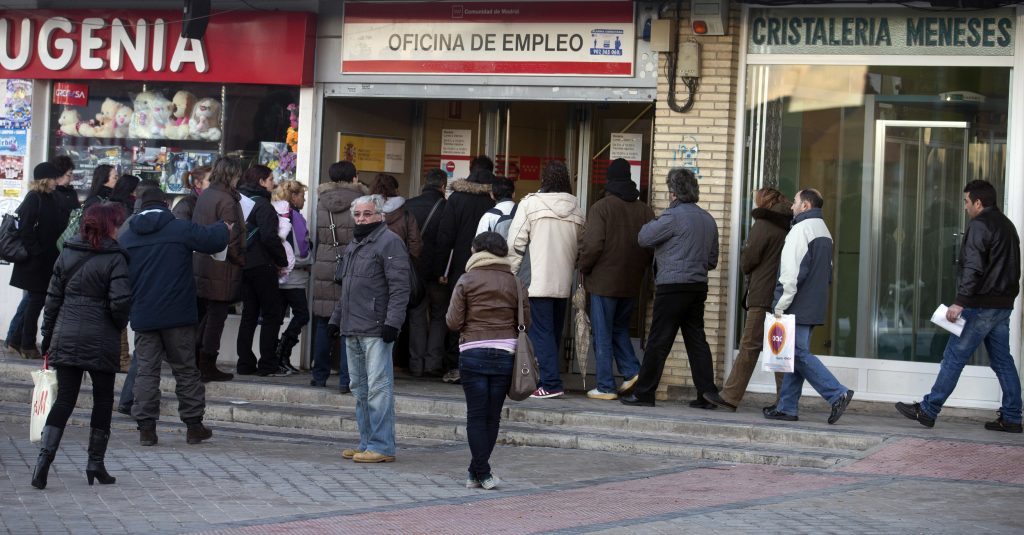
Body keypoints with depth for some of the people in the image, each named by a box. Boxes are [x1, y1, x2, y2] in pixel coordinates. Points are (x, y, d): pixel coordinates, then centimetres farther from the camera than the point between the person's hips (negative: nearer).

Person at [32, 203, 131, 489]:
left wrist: (48, 337, 16)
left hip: (65, 338, 4)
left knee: (64, 399, 6)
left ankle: (44, 458, -9)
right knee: (103, 400, 10)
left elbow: (53, 299, 9)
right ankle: (95, 464, 13)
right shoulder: (114, 259, -8)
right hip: (101, 341, -4)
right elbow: (120, 302, -16)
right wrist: (120, 325, 5)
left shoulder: (67, 254, 7)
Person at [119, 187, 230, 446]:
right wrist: (223, 228, 16)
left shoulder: (127, 237, 5)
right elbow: (213, 240, -5)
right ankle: (194, 425, 11)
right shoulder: (181, 229, -6)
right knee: (186, 369, 8)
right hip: (178, 316, -2)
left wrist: (127, 308, 24)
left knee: (146, 370, 6)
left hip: (142, 316, 2)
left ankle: (146, 427, 0)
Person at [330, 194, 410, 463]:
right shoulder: (353, 245, 21)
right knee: (359, 388, 12)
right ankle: (367, 443, 19)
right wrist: (336, 318, 26)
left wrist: (392, 321, -21)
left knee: (378, 387, -9)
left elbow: (400, 287, -14)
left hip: (376, 330, -9)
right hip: (352, 330, 9)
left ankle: (382, 446, -7)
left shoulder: (389, 242, -7)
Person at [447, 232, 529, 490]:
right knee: (493, 415, 10)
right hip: (505, 354, 2)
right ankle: (478, 471, 15)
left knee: (476, 415, 3)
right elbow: (525, 323, 5)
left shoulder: (467, 280, -2)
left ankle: (481, 472, -2)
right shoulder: (516, 283, 5)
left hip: (473, 353, -2)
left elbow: (453, 321, -4)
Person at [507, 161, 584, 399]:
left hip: (537, 281, -5)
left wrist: (511, 274, 1)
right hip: (563, 282, 5)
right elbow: (580, 247, 13)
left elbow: (515, 244, -7)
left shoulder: (530, 204, -6)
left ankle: (550, 382, -13)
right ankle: (550, 379, 15)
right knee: (554, 332, 12)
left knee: (541, 332, -5)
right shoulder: (576, 209, 8)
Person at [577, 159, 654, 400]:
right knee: (620, 328, 22)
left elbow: (592, 245, -18)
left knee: (603, 335, 2)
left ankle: (606, 387, 3)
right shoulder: (645, 210, 4)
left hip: (604, 281, -5)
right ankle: (632, 370, 6)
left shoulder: (601, 208, -11)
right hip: (632, 283, 5)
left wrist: (583, 267, -2)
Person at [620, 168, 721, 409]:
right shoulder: (708, 220, 12)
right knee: (696, 340, 10)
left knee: (658, 341, -2)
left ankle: (644, 393, 2)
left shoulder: (673, 217, -13)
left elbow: (643, 238, -5)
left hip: (673, 287, -7)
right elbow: (713, 260, 17)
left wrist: (653, 222, 11)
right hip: (699, 286, 7)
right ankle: (707, 394, 8)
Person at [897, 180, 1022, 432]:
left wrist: (960, 302, -24)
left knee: (954, 357, -5)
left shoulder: (979, 226, -13)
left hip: (980, 306, -9)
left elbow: (973, 268, -22)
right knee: (1002, 361, 10)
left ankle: (927, 411, -1)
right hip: (1003, 305, 9)